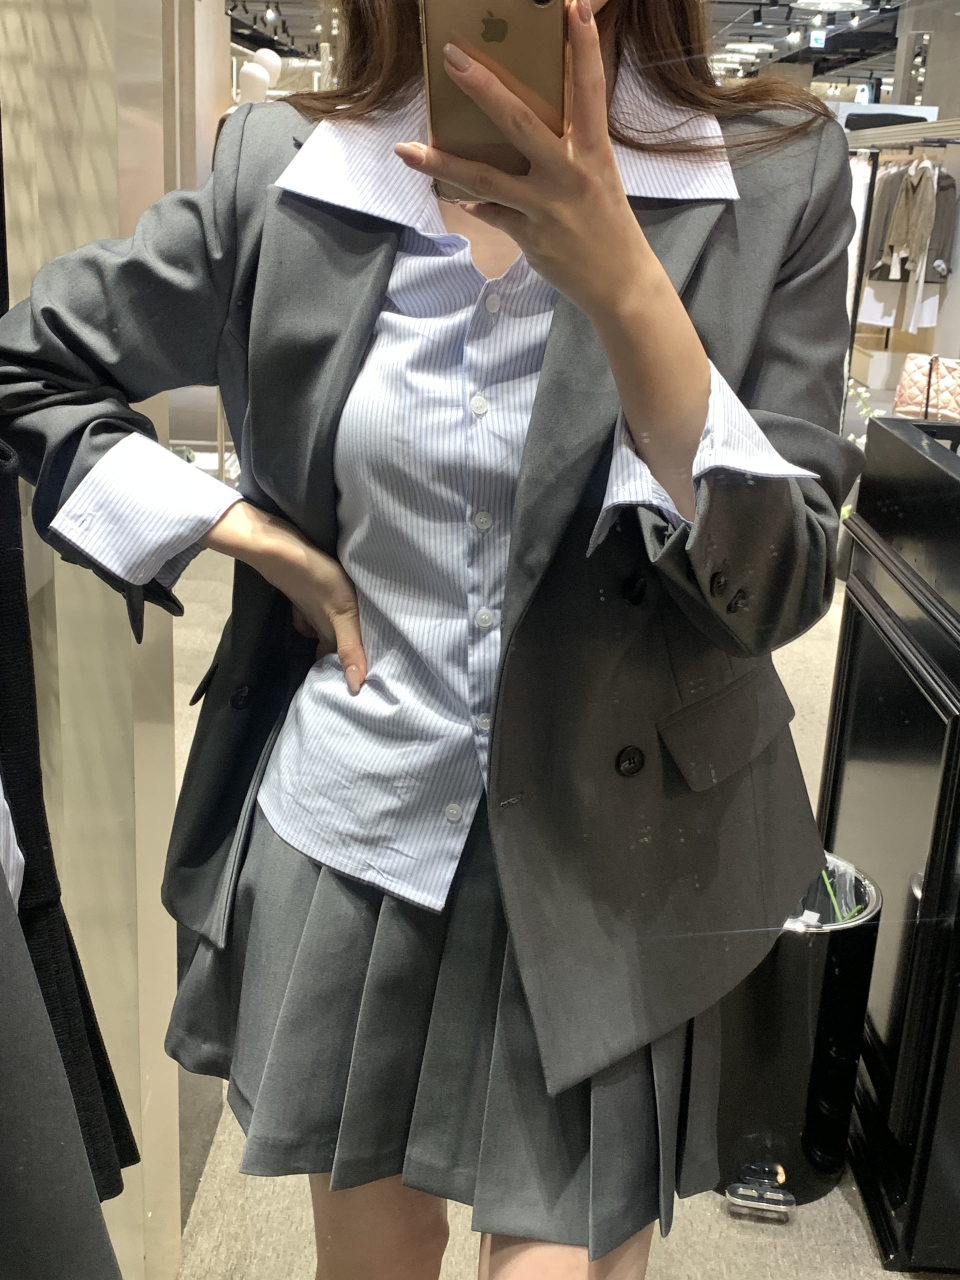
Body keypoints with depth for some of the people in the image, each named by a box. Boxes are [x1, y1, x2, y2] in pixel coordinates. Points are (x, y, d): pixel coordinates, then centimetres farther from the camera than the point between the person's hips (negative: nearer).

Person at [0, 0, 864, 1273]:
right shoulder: (281, 171, -3)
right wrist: (244, 532, -4)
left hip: (604, 855, -1)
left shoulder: (775, 176, -8)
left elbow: (776, 586, -13)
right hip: (339, 826, 2)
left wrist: (622, 285, -28)